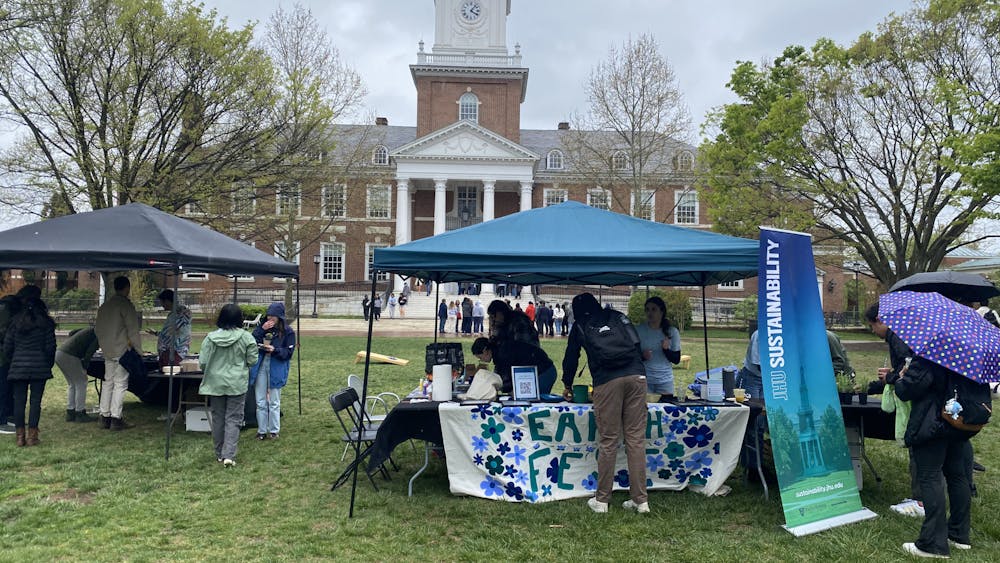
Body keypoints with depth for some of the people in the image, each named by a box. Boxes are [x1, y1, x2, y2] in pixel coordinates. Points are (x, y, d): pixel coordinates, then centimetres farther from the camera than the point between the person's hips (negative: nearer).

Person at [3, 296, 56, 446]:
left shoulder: (15, 323, 7)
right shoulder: (46, 324, 1)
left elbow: (7, 347, 6)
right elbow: (50, 347, -2)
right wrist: (49, 364, 11)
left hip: (18, 367, 2)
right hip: (40, 367, -2)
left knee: (19, 401, 6)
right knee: (35, 401, 1)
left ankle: (20, 436, 7)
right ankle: (32, 436, 1)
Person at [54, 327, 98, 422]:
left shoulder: (91, 330, 20)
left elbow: (71, 333, 27)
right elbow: (90, 351, -14)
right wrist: (84, 367, -4)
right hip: (68, 356, -9)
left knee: (72, 384, 18)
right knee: (81, 383, 0)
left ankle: (70, 413, 20)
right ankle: (80, 414, 2)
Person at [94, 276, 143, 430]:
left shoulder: (104, 305, 11)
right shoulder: (126, 305, -13)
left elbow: (97, 328, 18)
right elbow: (133, 330, -14)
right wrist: (138, 350, -6)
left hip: (107, 351, 7)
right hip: (122, 350, -7)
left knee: (108, 381, 14)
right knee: (120, 384, -2)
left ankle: (105, 416, 18)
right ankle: (116, 418, -2)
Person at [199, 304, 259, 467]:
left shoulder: (211, 337, -6)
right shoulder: (246, 337, -10)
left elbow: (202, 362, -3)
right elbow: (252, 360, -4)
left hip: (215, 384, 2)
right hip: (237, 384, -2)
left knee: (217, 418, 13)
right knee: (233, 419, 4)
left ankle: (219, 454, 23)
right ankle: (229, 455, -4)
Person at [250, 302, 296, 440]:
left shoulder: (288, 332, -4)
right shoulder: (262, 327, 5)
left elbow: (289, 352, -7)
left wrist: (275, 350, -23)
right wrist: (262, 330, -14)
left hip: (276, 369, -3)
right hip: (260, 366, 3)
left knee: (274, 402, 6)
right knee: (260, 402, 8)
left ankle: (274, 431, 18)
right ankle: (261, 431, 19)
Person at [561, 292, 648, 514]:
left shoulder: (580, 327, 19)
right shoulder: (618, 317, 25)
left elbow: (571, 358, 28)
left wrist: (567, 385, 44)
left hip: (607, 381, -2)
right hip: (637, 377, 3)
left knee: (608, 442, 3)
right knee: (636, 439, 5)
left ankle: (601, 500, 10)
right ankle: (640, 500, 8)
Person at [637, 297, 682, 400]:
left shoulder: (672, 332, 2)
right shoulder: (638, 330, -1)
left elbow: (676, 360, 4)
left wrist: (666, 350, -14)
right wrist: (642, 356, -17)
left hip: (665, 381, 1)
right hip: (644, 379, -1)